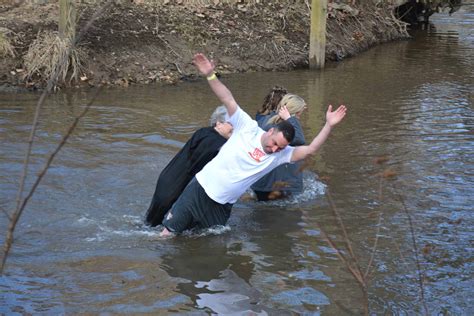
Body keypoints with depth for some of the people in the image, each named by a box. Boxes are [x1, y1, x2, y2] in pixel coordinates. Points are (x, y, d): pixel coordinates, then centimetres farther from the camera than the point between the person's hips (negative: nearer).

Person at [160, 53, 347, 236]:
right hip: (201, 188, -3)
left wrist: (329, 125, -28)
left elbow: (310, 150, -16)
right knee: (170, 232, -1)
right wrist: (210, 75, -30)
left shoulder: (281, 154, -5)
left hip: (222, 207, 3)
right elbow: (228, 99, -18)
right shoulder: (248, 128, -11)